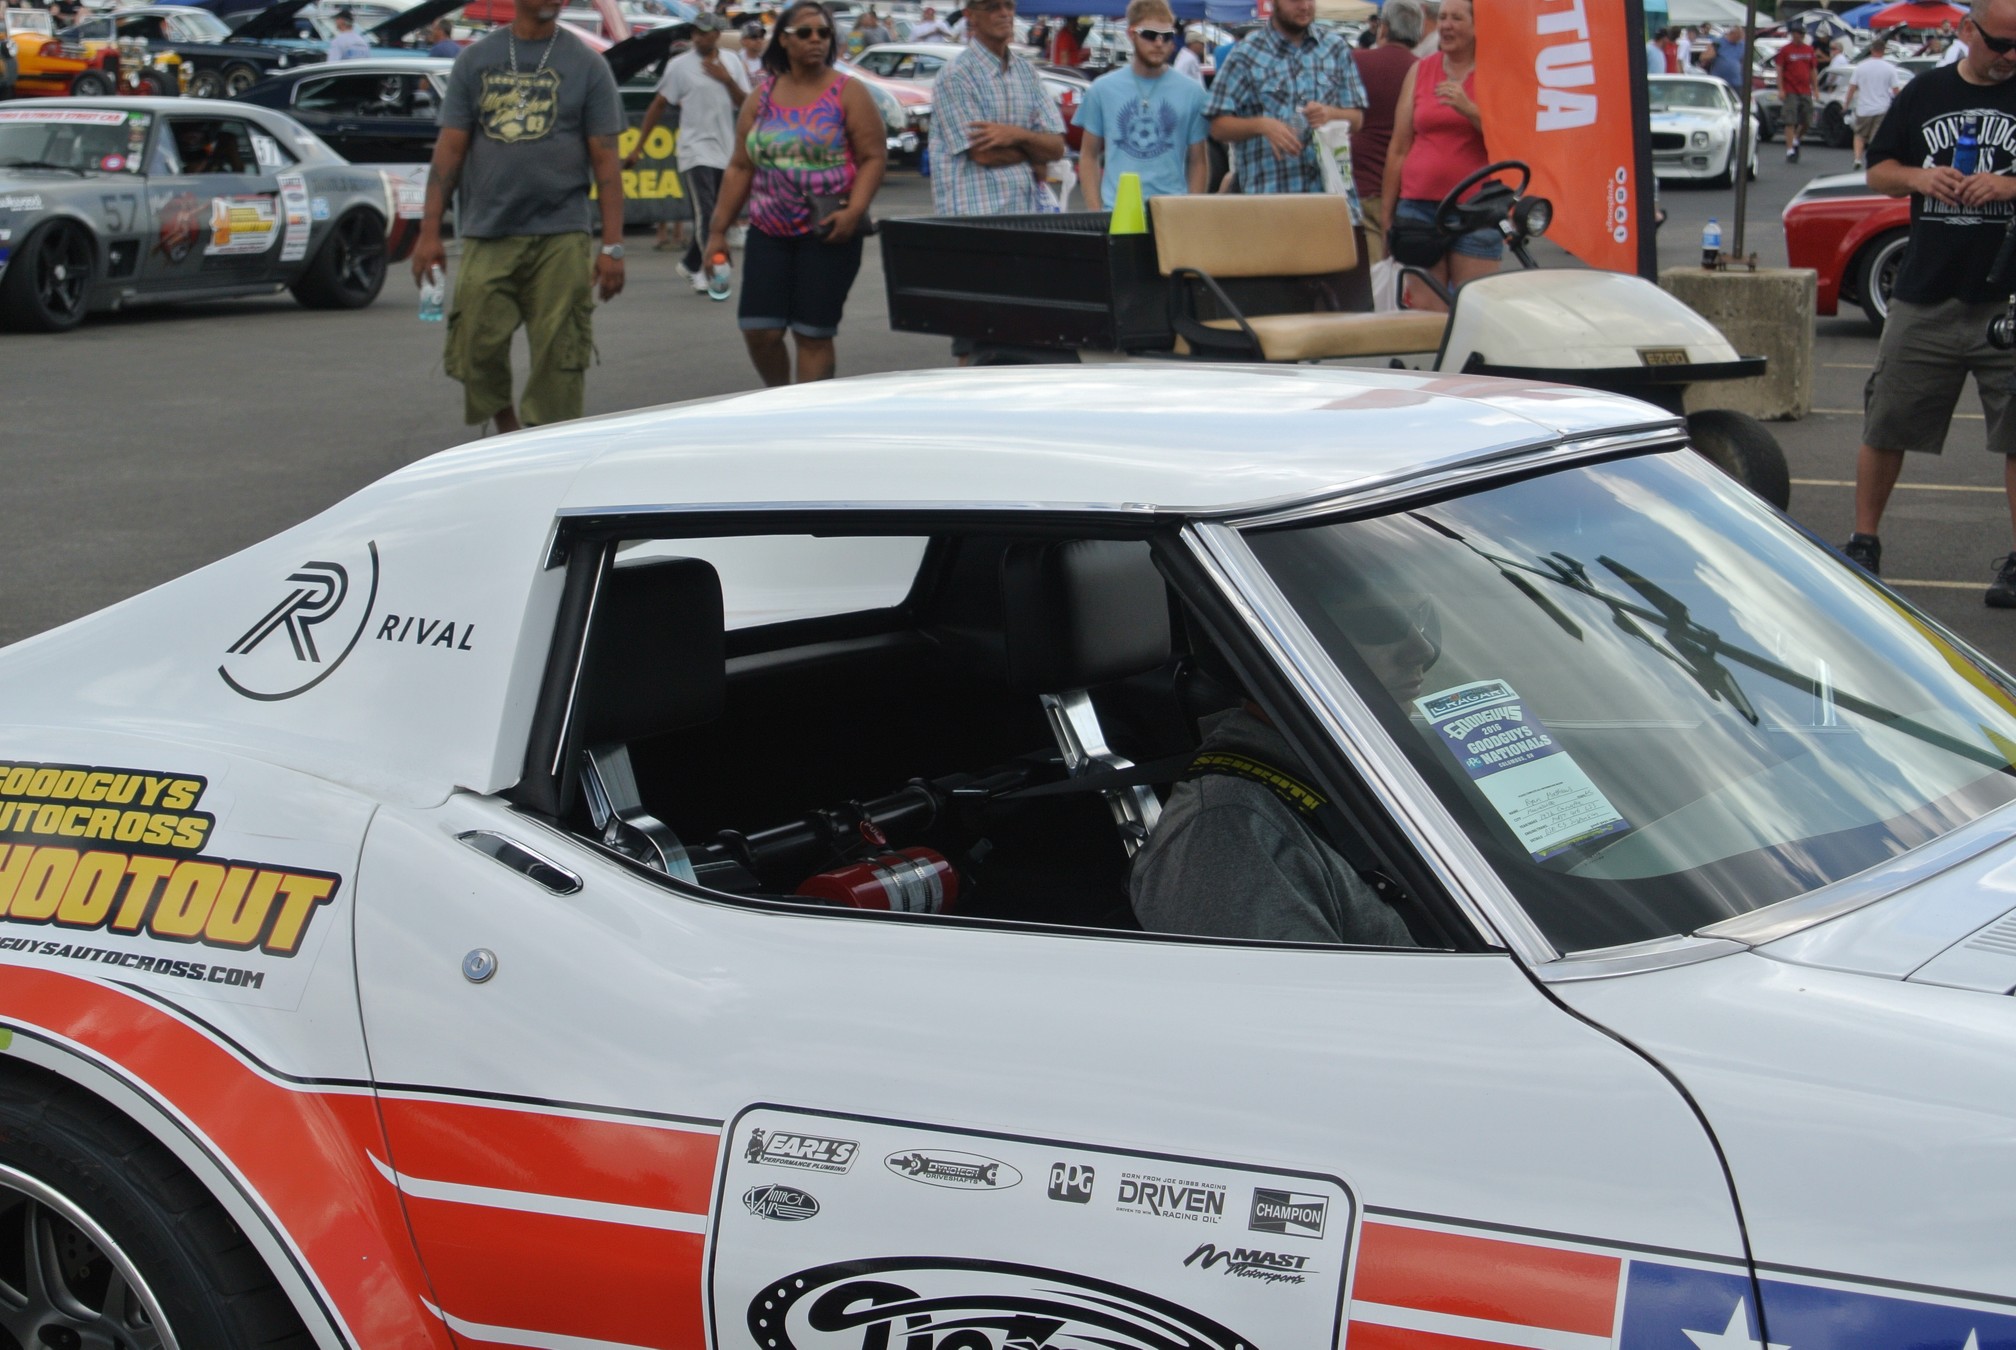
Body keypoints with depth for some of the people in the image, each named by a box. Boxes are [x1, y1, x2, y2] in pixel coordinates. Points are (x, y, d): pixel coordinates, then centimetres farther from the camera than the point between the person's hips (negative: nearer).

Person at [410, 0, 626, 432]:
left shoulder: (586, 63, 5)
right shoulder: (476, 58, 10)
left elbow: (606, 158, 2)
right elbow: (449, 149, 9)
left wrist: (612, 246, -4)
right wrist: (429, 232, 2)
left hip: (560, 238, -1)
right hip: (486, 236, 2)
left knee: (559, 358, -5)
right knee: (478, 354, -1)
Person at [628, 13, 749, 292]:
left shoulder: (732, 64, 7)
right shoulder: (680, 65, -3)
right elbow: (658, 105, -1)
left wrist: (727, 80, -10)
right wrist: (638, 147, -3)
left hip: (726, 153, 4)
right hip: (696, 152, -4)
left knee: (718, 217, 11)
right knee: (705, 216, -14)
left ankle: (691, 264, 27)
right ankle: (707, 272, -11)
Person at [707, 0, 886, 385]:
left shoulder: (849, 94, 0)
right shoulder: (761, 97, 11)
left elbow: (874, 157, -4)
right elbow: (740, 168, 13)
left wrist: (854, 211, -19)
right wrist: (718, 230, 8)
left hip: (827, 233, -4)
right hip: (769, 233, 4)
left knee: (813, 334, -3)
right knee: (758, 330, -2)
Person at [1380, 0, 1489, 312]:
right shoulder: (1420, 71, 13)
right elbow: (1399, 148, 14)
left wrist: (1469, 109, -20)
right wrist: (1387, 210, 12)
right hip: (1419, 204, 3)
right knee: (1425, 309, -2)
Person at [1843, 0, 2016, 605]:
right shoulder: (1925, 92, 9)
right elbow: (1877, 170, 14)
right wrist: (1919, 177, -6)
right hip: (1925, 294, 2)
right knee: (1886, 425, 7)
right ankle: (1864, 542, 21)